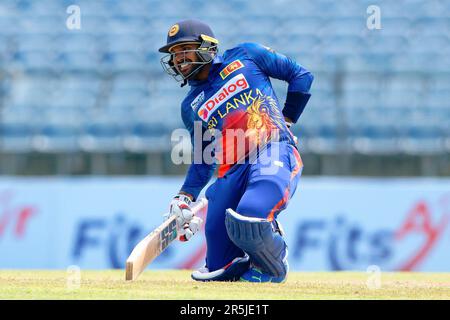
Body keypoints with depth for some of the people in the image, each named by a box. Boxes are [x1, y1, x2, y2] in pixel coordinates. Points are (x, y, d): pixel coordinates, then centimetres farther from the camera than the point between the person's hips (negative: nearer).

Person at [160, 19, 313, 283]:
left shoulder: (245, 56, 10)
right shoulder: (191, 107, 21)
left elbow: (301, 76, 13)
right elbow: (203, 160, 24)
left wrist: (285, 122, 9)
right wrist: (185, 198, 11)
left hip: (275, 156, -5)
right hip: (233, 171, 5)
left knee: (249, 219, -35)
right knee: (218, 271, -5)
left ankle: (274, 266, -5)